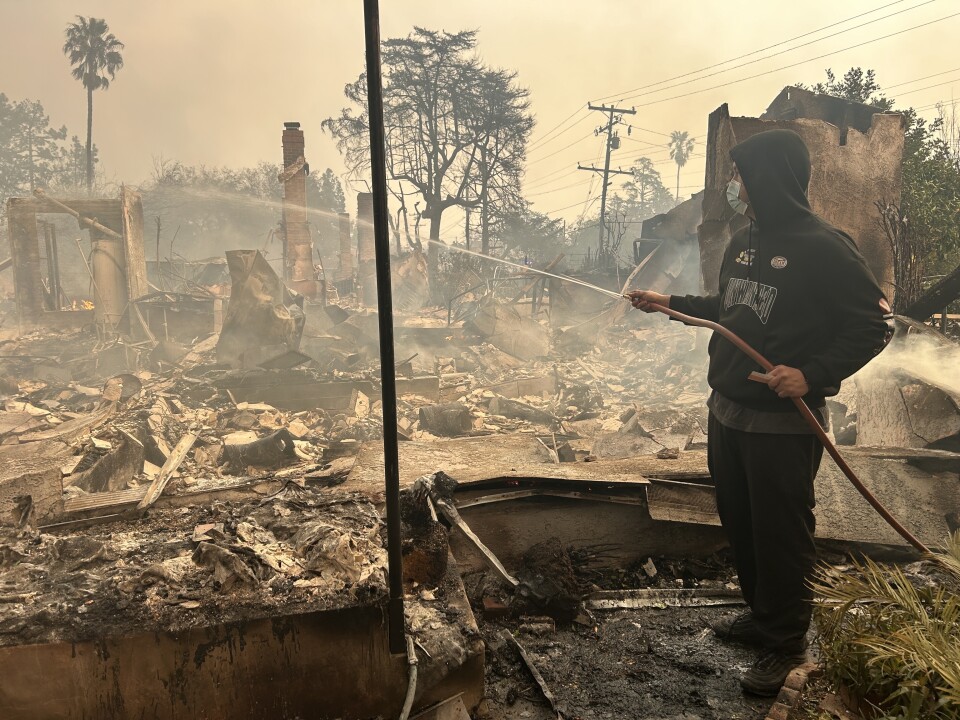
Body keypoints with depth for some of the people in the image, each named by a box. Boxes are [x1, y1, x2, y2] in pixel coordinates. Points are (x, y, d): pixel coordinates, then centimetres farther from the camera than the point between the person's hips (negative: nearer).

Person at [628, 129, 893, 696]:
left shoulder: (824, 247, -14)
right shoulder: (743, 242, 10)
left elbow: (876, 324, -14)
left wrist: (812, 374, -25)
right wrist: (671, 303, 16)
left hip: (783, 424, -8)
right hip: (727, 412, 8)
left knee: (781, 535, 4)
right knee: (740, 523, 19)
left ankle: (786, 645, 23)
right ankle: (762, 615, 38)